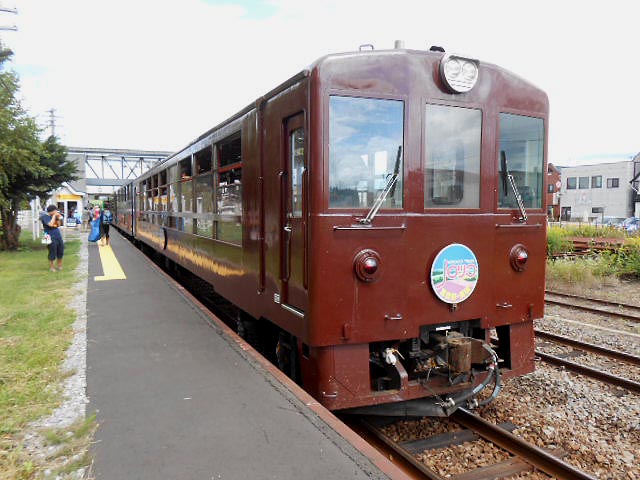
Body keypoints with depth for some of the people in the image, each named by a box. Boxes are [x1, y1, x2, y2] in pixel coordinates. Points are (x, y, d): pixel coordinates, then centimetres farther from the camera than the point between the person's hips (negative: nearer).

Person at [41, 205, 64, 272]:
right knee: (52, 252, -3)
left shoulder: (53, 216, 12)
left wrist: (59, 218, 2)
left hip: (58, 235, 7)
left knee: (61, 249, 12)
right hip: (51, 236, -7)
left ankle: (59, 265, 27)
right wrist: (54, 216, -15)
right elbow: (50, 224, -24)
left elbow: (59, 225, 16)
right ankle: (51, 267, 12)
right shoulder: (45, 216, -9)